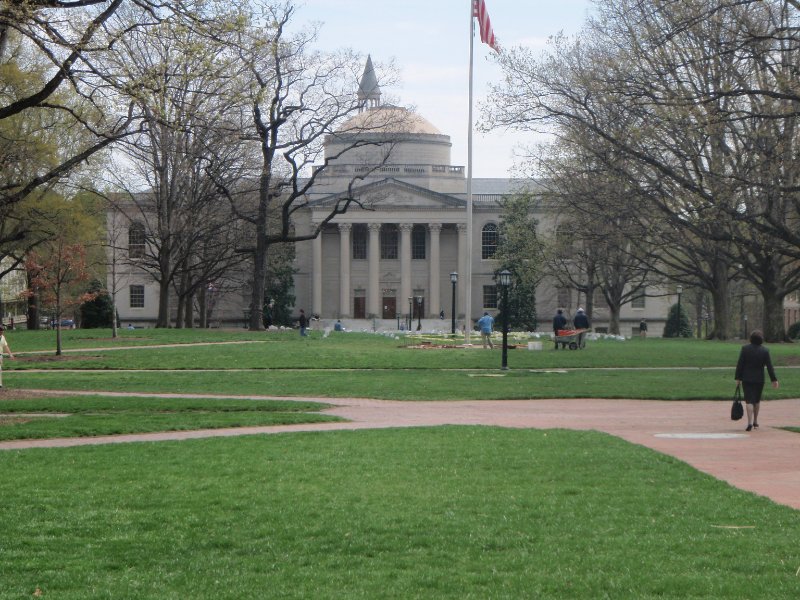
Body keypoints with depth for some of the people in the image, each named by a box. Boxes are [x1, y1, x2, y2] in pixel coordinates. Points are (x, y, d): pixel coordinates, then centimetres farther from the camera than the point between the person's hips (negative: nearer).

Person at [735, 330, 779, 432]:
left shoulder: (745, 349, -7)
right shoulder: (764, 351, -5)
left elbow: (739, 365, -7)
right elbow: (769, 367, -5)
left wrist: (738, 378, 1)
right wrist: (774, 380, 0)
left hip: (747, 379, -2)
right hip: (759, 379, 2)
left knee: (749, 400, -4)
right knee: (757, 400, 19)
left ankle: (750, 422, -18)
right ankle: (755, 421, 27)